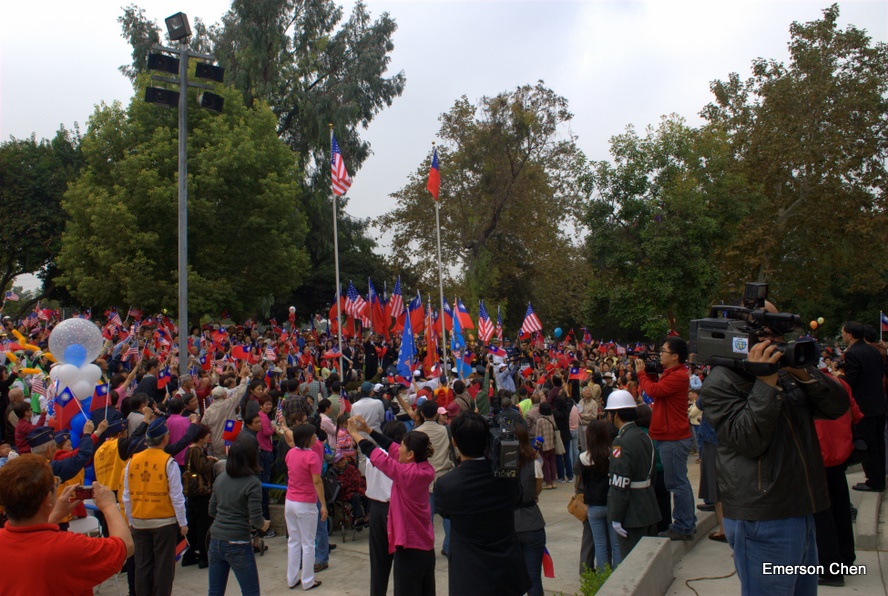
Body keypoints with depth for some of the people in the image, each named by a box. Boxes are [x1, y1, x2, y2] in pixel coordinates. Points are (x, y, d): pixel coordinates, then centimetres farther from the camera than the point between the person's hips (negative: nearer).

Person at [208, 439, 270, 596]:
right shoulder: (252, 483, -14)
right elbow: (256, 520, -17)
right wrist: (264, 524, 3)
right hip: (237, 544, -6)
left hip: (215, 541, 6)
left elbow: (212, 511, 13)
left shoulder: (220, 478, 5)